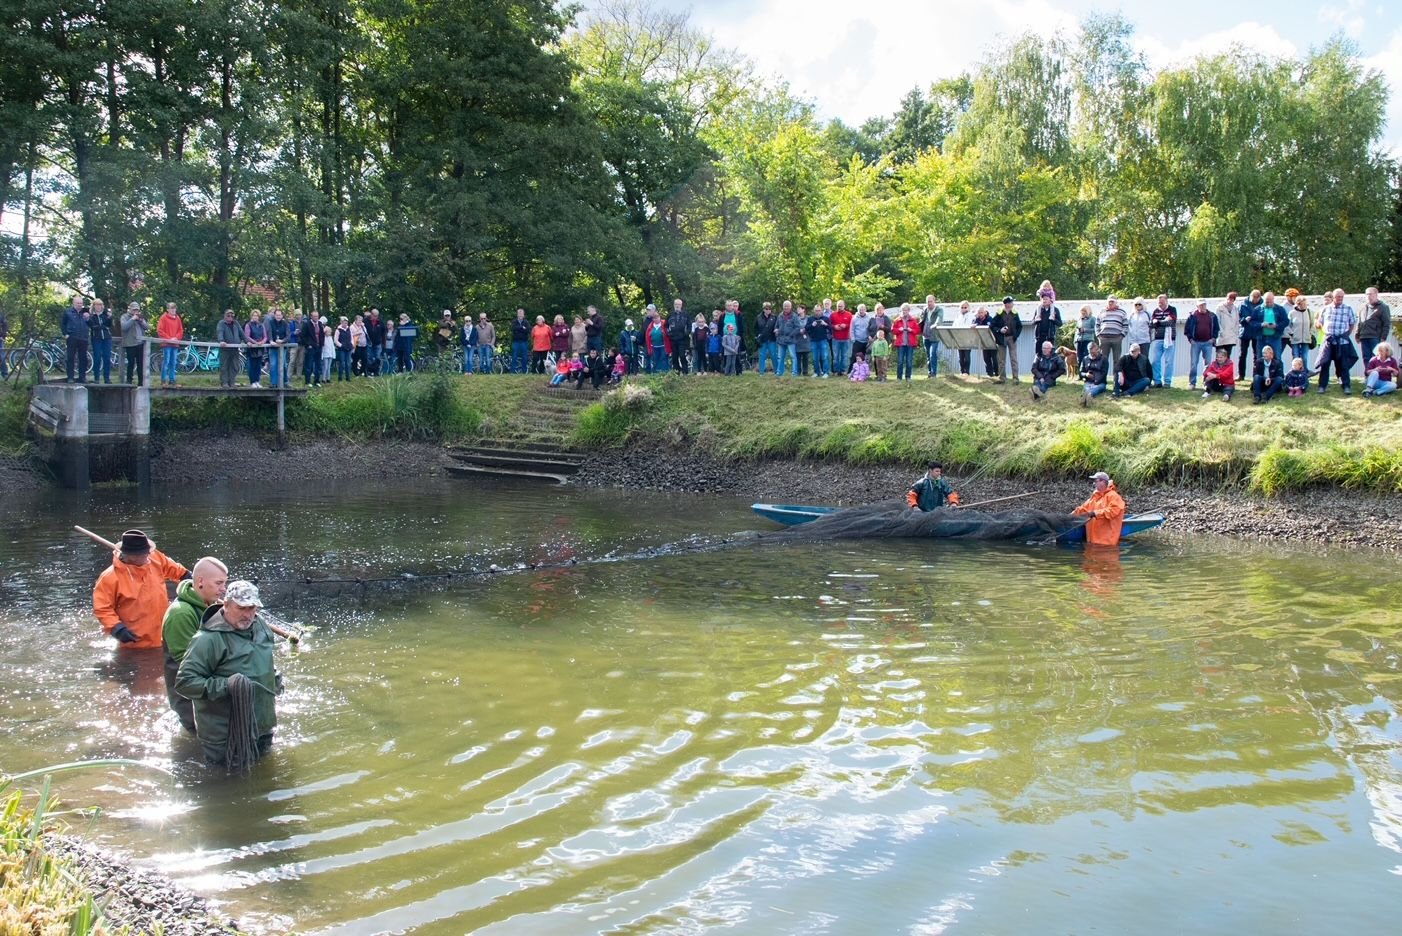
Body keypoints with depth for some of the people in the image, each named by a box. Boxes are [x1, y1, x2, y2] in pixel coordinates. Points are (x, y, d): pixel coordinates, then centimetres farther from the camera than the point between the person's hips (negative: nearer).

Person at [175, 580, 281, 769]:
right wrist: (225, 686, -30)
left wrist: (274, 677, 9)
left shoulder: (259, 626, 2)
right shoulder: (210, 639, -23)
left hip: (262, 726, 8)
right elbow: (184, 681, -24)